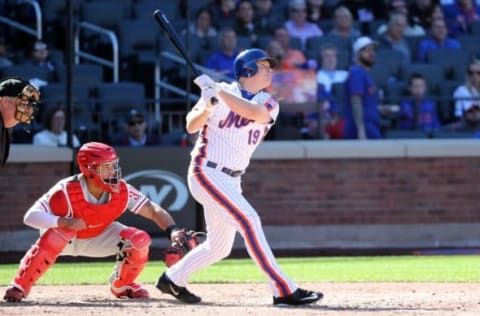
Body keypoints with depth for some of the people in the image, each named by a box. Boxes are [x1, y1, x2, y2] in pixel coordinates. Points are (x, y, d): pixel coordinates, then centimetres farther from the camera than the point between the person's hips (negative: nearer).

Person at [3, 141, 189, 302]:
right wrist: (64, 222, -54)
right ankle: (20, 286, -27)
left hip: (98, 238, 4)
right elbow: (30, 216, -40)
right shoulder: (67, 191, -35)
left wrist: (172, 230, -37)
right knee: (58, 232, -39)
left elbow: (153, 210, -18)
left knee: (139, 240, -17)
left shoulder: (122, 191, -23)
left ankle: (121, 285, 10)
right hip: (65, 239, -4)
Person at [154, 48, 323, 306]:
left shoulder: (269, 104, 5)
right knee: (248, 220, -21)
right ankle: (284, 291, -24)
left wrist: (218, 91, -23)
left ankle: (172, 279, 32)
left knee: (219, 246, 11)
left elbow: (255, 112, -19)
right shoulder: (220, 91, -5)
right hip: (207, 171, -7)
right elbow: (191, 126, -11)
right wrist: (207, 105, -30)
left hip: (231, 180, 7)